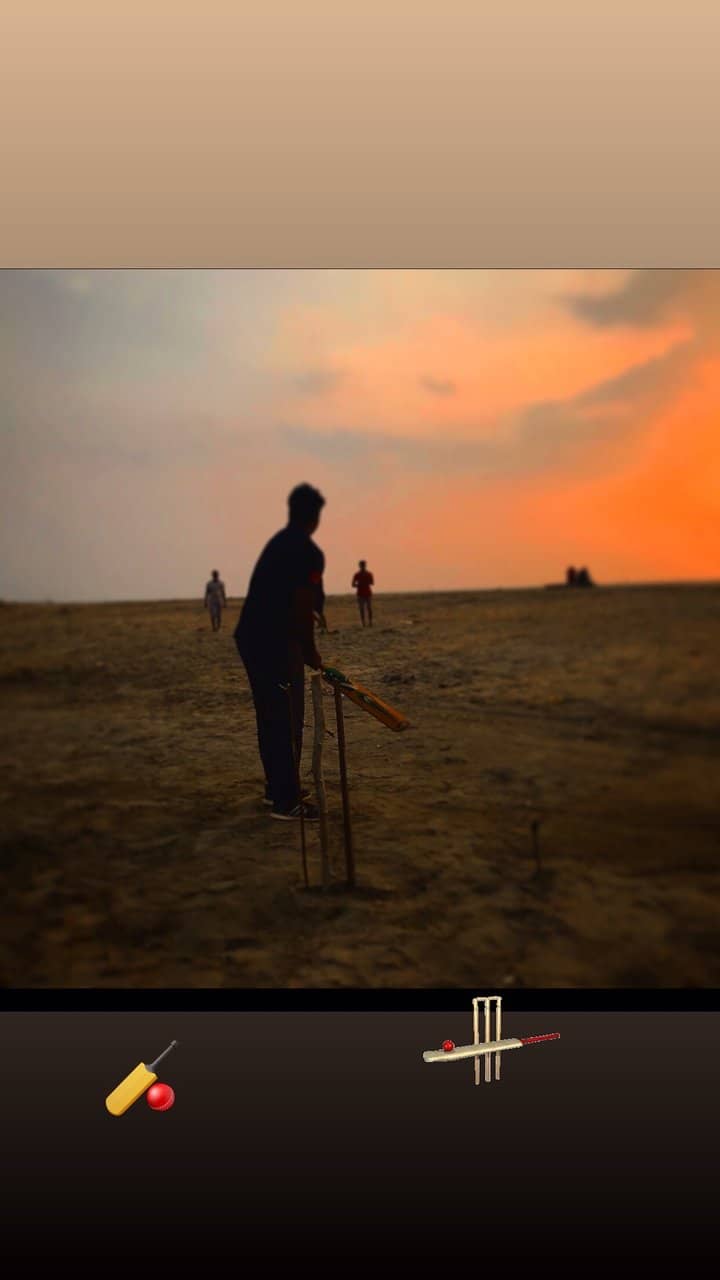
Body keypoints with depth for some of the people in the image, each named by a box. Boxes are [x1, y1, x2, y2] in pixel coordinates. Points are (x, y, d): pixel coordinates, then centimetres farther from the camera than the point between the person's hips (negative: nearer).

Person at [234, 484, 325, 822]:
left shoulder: (278, 542, 15)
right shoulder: (309, 553, -13)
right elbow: (302, 610, -17)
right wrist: (310, 653, -6)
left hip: (250, 635, 9)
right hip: (275, 642, -9)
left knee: (269, 716, 17)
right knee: (287, 720, -2)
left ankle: (276, 787, 28)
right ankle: (287, 800, 4)